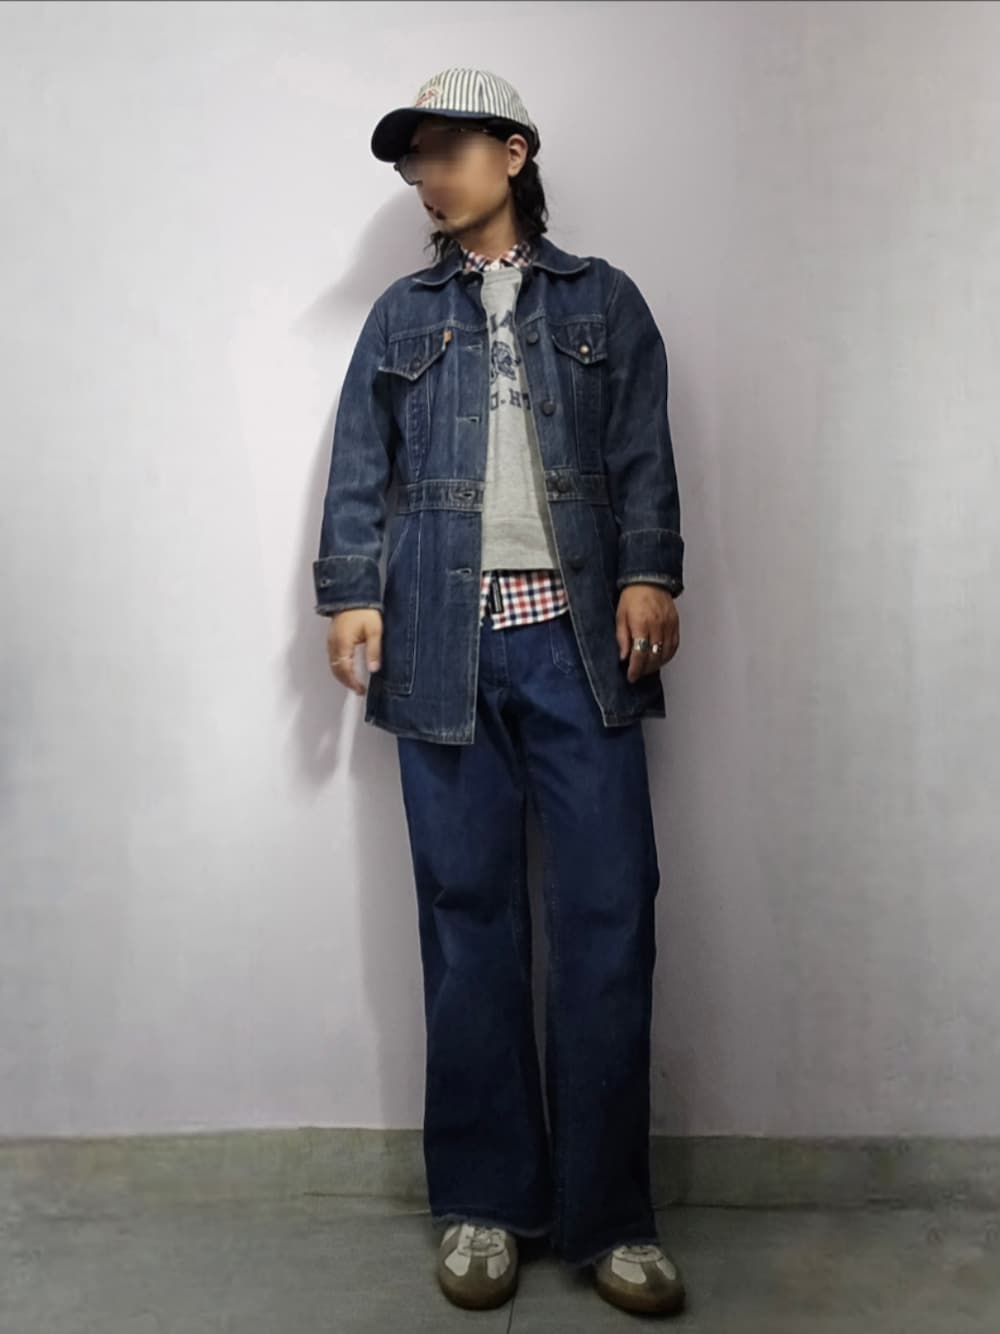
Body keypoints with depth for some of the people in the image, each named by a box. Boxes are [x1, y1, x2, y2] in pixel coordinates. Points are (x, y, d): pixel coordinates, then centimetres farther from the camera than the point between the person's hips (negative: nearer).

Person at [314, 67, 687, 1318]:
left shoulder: (602, 300, 15)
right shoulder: (402, 315, 18)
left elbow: (643, 457, 6)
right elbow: (357, 469, 12)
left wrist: (650, 575, -7)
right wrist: (349, 593, -1)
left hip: (578, 637, -1)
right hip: (444, 642, 1)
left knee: (608, 916, -4)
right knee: (467, 917, 3)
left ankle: (606, 1214, 7)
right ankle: (483, 1202, 14)